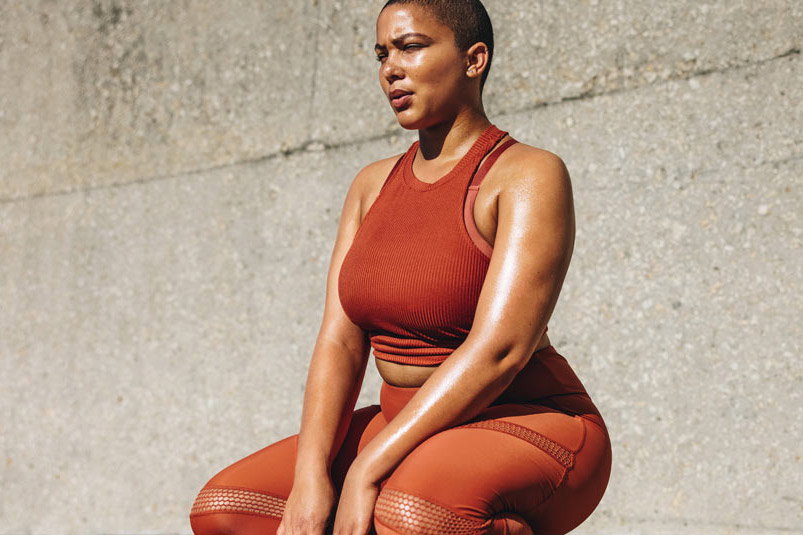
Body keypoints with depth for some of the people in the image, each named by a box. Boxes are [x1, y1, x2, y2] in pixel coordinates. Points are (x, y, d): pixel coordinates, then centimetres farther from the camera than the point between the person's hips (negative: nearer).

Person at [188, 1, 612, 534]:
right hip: (408, 434, 7)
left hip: (530, 430, -7)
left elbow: (499, 349, -24)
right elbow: (340, 340, 0)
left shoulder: (530, 176, -13)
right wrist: (310, 476, -16)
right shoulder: (373, 186, 9)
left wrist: (368, 471, -26)